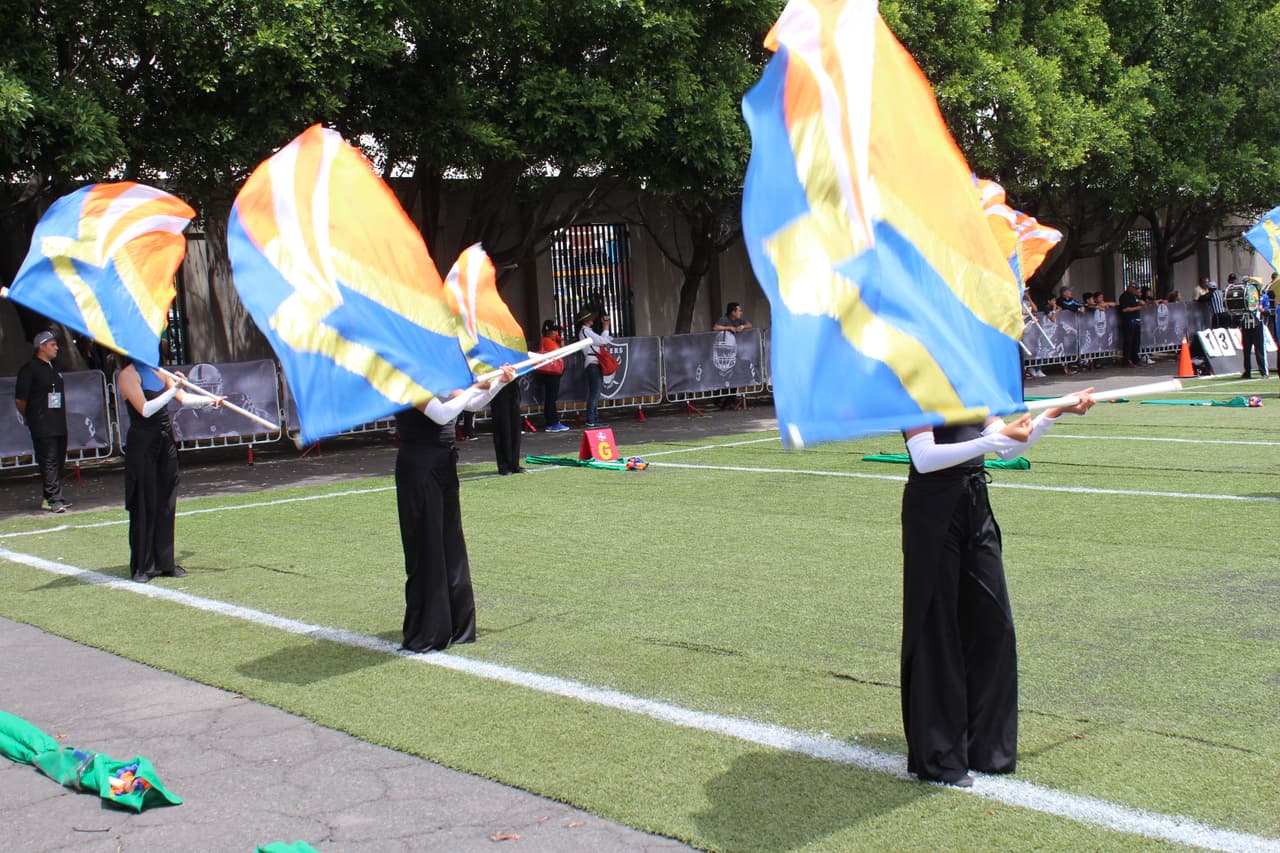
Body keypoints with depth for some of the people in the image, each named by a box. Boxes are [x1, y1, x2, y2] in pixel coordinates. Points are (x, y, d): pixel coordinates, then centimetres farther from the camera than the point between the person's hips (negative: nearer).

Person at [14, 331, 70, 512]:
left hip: (59, 425, 8)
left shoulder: (53, 368, 18)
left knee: (59, 461, 9)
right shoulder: (29, 369, -7)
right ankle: (53, 499, -10)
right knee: (48, 461, -10)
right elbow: (19, 400, -8)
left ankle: (51, 497, 16)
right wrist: (30, 418, 2)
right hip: (43, 427, -8)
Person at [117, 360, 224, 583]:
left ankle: (164, 562, 17)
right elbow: (145, 409, -18)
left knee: (166, 502, 9)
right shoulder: (128, 375, -9)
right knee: (144, 505, -1)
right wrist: (173, 389, -19)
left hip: (165, 439, 7)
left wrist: (209, 400, -5)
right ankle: (142, 566, 7)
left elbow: (184, 398, 11)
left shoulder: (159, 372, 12)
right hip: (142, 442, -7)